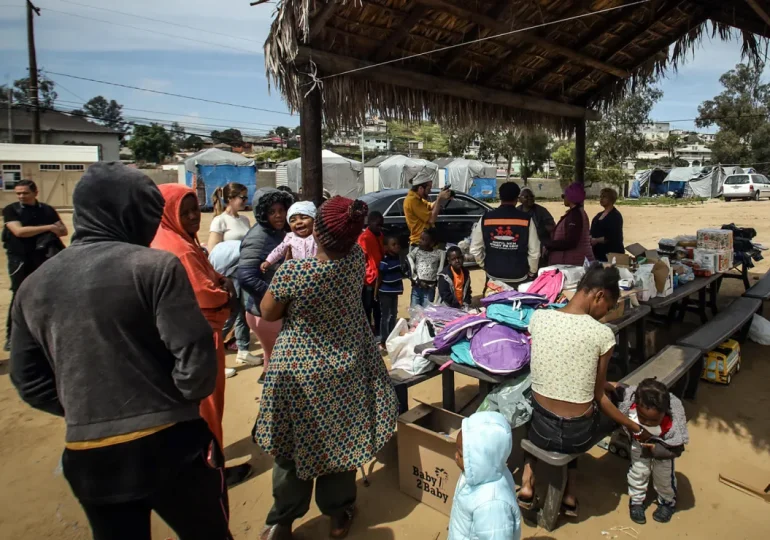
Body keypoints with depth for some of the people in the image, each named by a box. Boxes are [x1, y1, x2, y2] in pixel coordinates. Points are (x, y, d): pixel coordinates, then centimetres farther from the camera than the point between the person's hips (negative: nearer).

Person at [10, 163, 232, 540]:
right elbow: (195, 357, -16)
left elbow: (29, 381, 9)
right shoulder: (156, 267, -13)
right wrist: (179, 401, 3)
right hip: (168, 443, -5)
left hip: (87, 454, 5)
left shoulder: (34, 285, 5)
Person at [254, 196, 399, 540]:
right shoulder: (357, 258, -14)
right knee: (341, 440, 18)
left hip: (300, 370, -3)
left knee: (294, 444, 15)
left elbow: (268, 314, -8)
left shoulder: (292, 272, -26)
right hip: (346, 366, 3)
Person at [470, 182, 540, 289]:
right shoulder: (526, 219, -11)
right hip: (519, 277, -1)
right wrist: (532, 272, 6)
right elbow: (534, 251, -10)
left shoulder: (486, 218, -6)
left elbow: (475, 248, -1)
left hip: (493, 276, 2)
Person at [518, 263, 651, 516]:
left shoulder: (538, 318, -8)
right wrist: (633, 426, 11)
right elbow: (598, 396, -6)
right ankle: (569, 495, 30)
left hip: (540, 429, 1)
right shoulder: (602, 334, -16)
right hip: (577, 436, -1)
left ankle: (528, 484, 22)